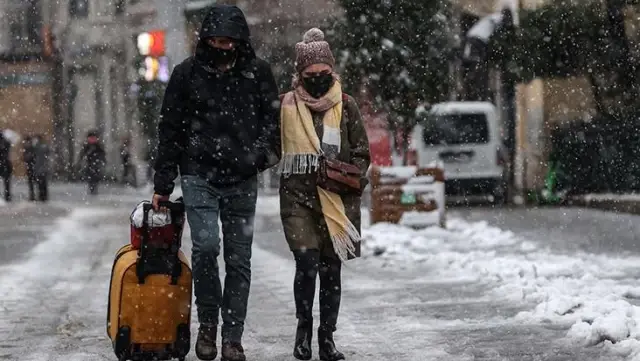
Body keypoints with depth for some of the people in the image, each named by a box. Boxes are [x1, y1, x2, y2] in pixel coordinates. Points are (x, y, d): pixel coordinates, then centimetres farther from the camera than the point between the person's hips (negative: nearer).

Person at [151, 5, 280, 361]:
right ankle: (208, 322, 1)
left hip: (243, 181, 2)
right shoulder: (188, 73, 0)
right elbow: (170, 130, 5)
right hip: (200, 175, -2)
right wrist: (163, 185, 4)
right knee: (206, 246, -19)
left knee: (239, 260, 3)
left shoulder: (258, 72, 3)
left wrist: (267, 151, -6)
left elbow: (272, 117, 13)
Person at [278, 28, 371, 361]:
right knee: (307, 261, -15)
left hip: (337, 200, 2)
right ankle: (304, 325, 7)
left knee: (331, 269, 6)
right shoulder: (286, 105, 3)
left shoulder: (346, 106, 5)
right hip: (298, 196, -2)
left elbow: (361, 153, 9)